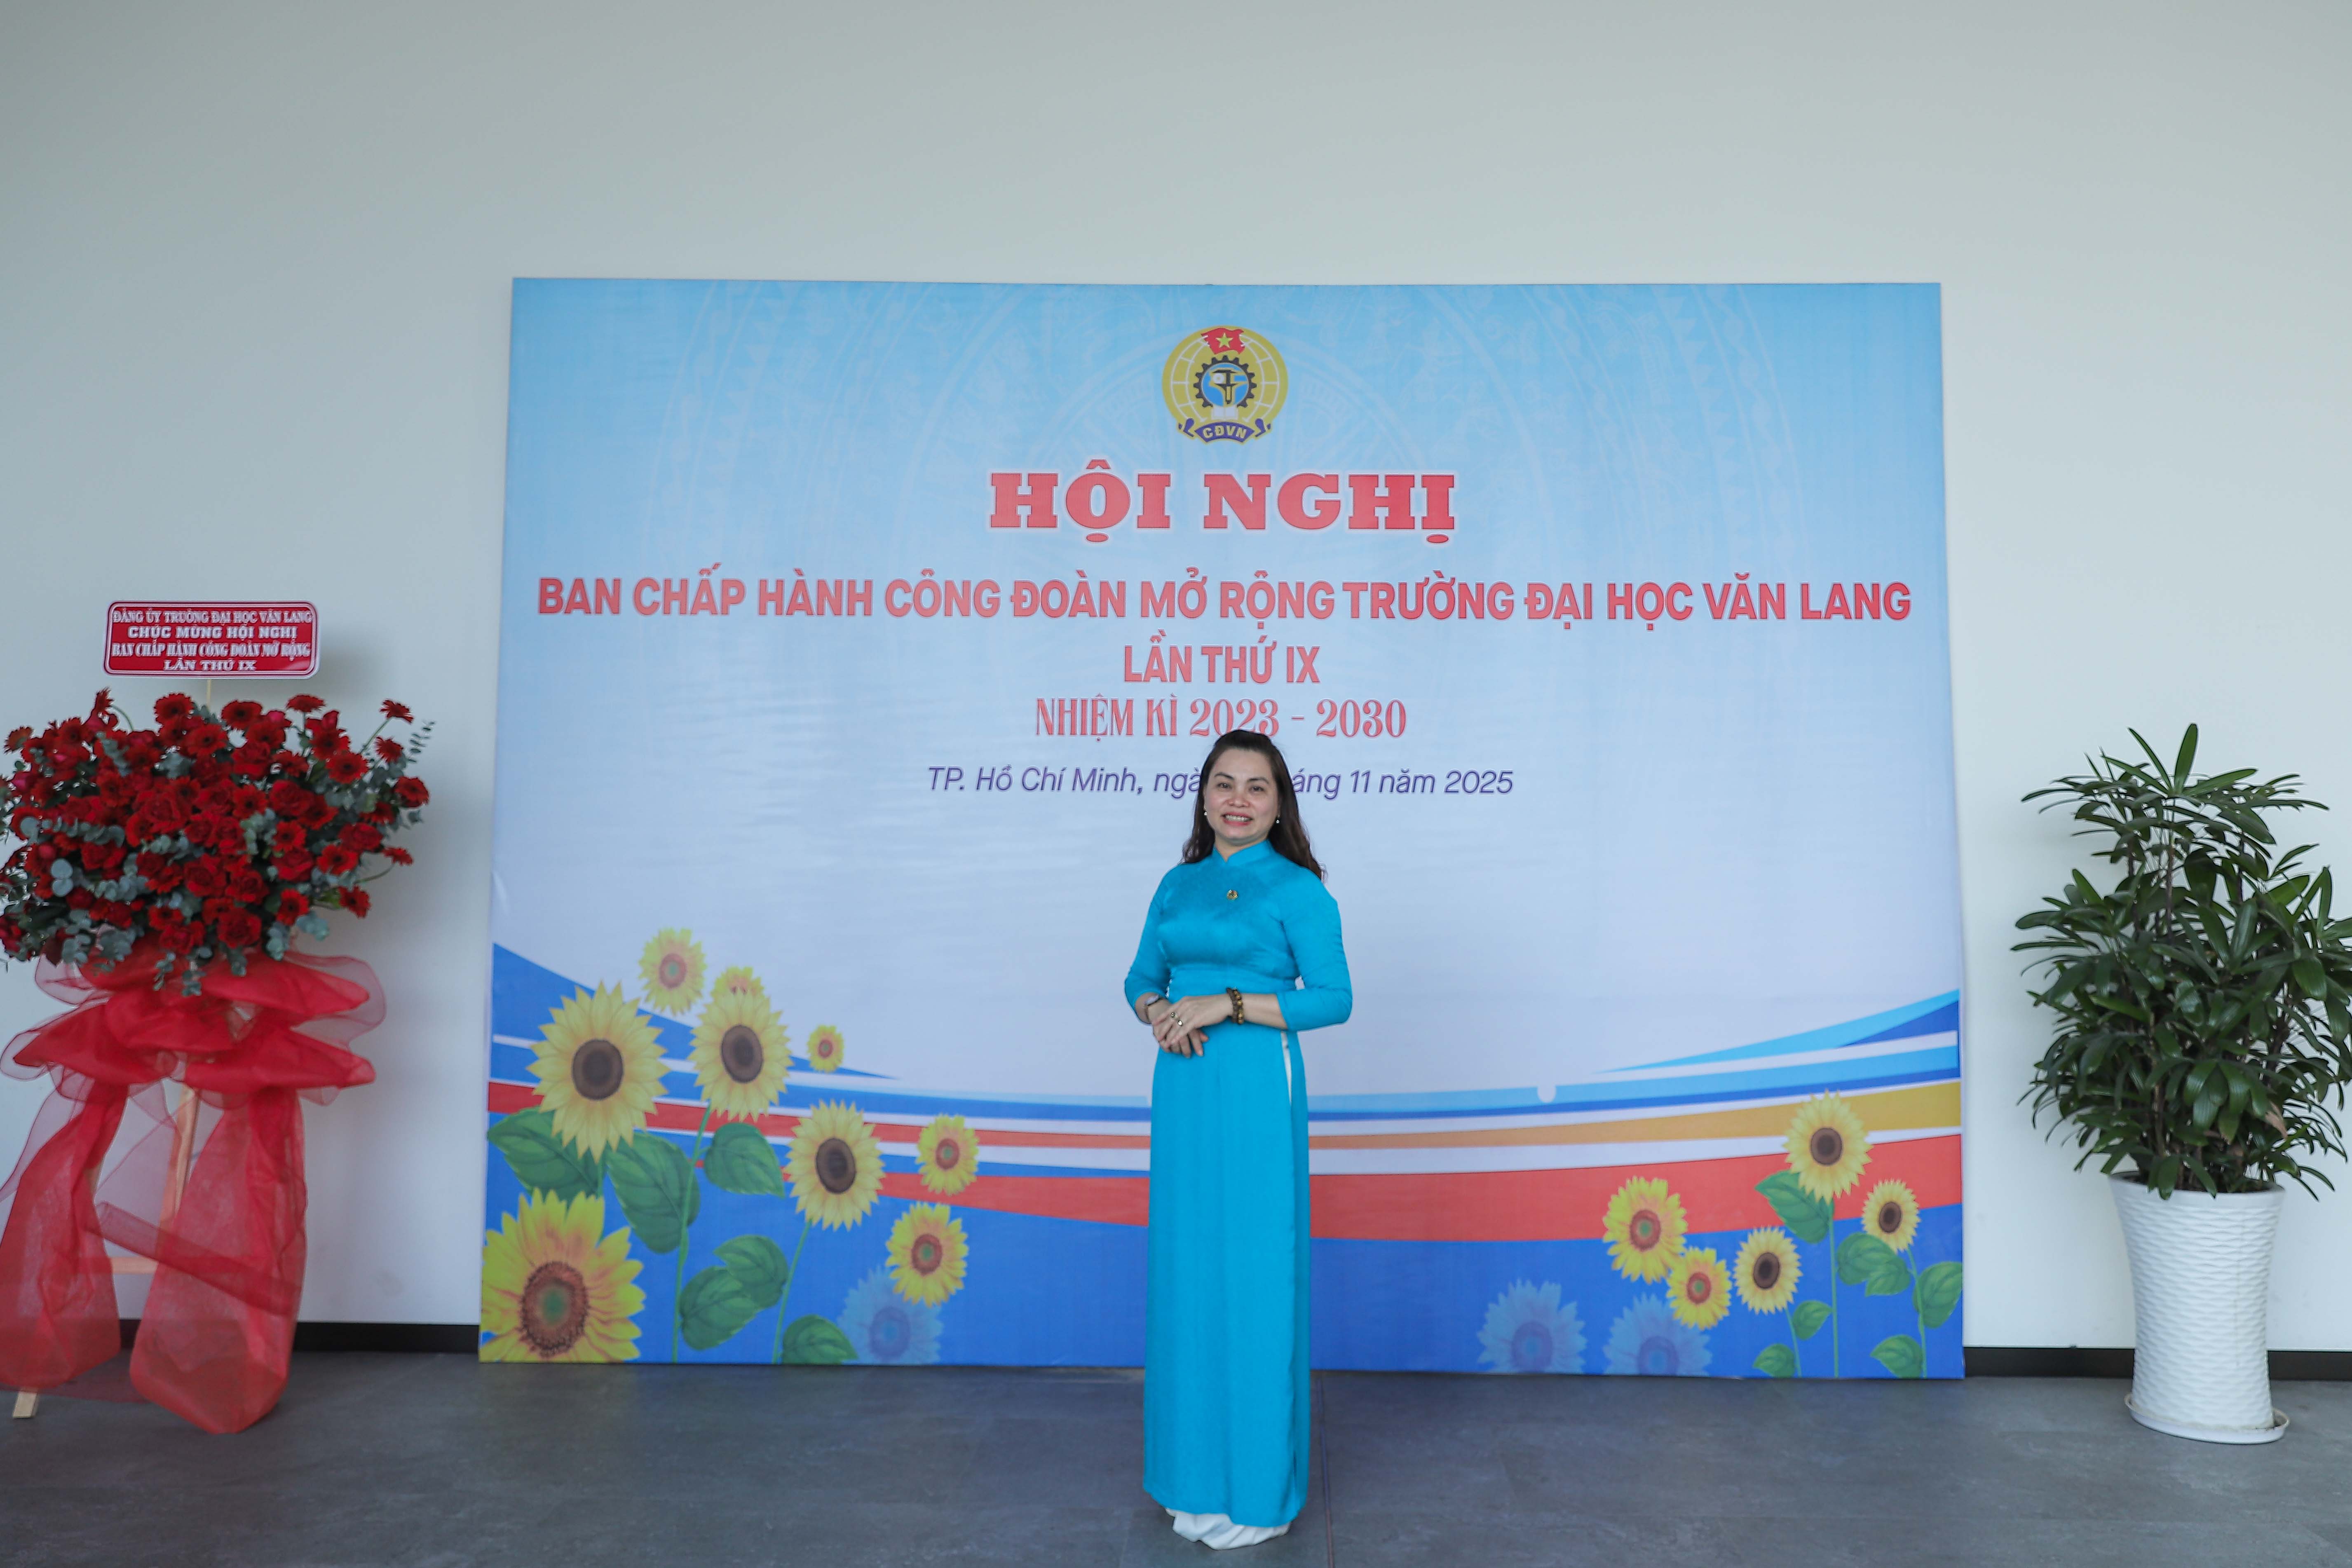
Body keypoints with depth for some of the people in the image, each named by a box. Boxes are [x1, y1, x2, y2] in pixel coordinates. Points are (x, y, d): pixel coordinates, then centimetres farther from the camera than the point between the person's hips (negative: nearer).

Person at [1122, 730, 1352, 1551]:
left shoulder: (1297, 890, -4)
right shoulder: (1178, 885, 12)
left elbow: (1333, 998, -9)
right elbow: (1141, 979, 16)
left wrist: (1226, 1004, -16)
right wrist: (1160, 1012, -7)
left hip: (1257, 1091, -5)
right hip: (1182, 1090, 6)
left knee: (1252, 1272, 0)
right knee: (1185, 1266, 11)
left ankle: (1258, 1490, 14)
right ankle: (1197, 1470, 26)